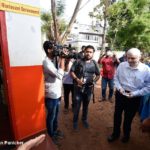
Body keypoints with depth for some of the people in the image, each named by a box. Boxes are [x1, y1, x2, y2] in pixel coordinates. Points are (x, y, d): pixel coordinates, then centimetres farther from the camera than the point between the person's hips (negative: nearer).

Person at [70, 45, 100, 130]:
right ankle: (75, 121, 30)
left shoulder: (94, 63, 2)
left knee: (86, 105, 20)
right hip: (78, 87, -2)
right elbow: (72, 71, -5)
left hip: (89, 88, 3)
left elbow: (98, 75, 12)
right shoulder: (78, 61, -6)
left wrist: (94, 81, -4)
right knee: (77, 106, 7)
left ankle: (84, 119, 43)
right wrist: (77, 79, -19)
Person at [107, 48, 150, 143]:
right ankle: (116, 133, 42)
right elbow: (116, 78, 3)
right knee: (117, 114, 16)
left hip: (134, 98, -2)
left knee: (128, 118, 19)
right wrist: (119, 88, -13)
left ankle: (126, 134, 49)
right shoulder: (122, 65, -8)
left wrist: (135, 93, -19)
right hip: (120, 94, 2)